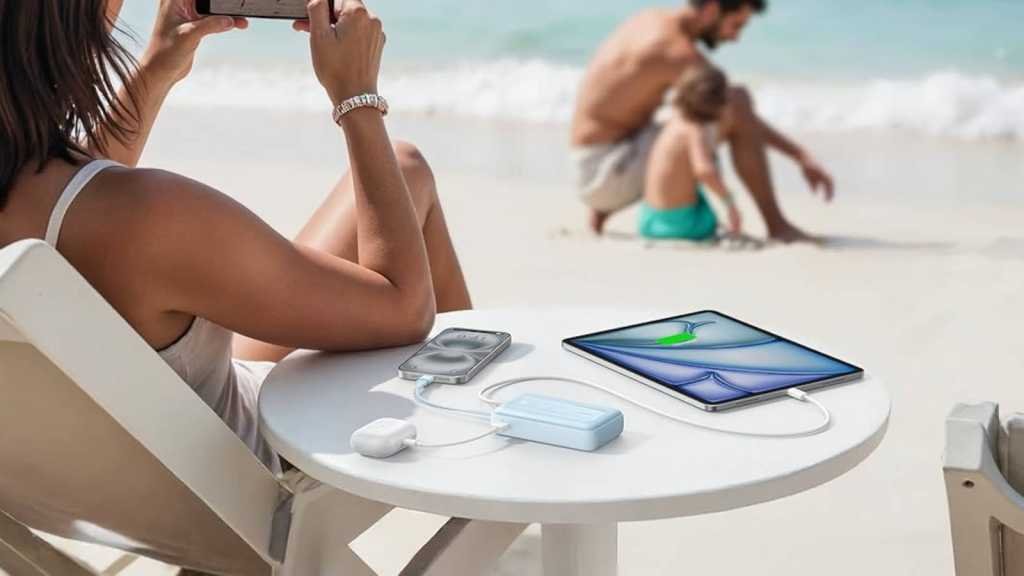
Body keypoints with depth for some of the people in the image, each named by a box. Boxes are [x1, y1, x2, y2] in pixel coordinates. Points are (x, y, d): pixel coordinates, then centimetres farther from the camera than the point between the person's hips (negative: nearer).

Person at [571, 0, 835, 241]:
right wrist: (802, 156, -6)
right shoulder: (678, 50, -18)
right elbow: (739, 113, -15)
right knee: (738, 106, -17)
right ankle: (777, 225, -8)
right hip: (609, 172, -9)